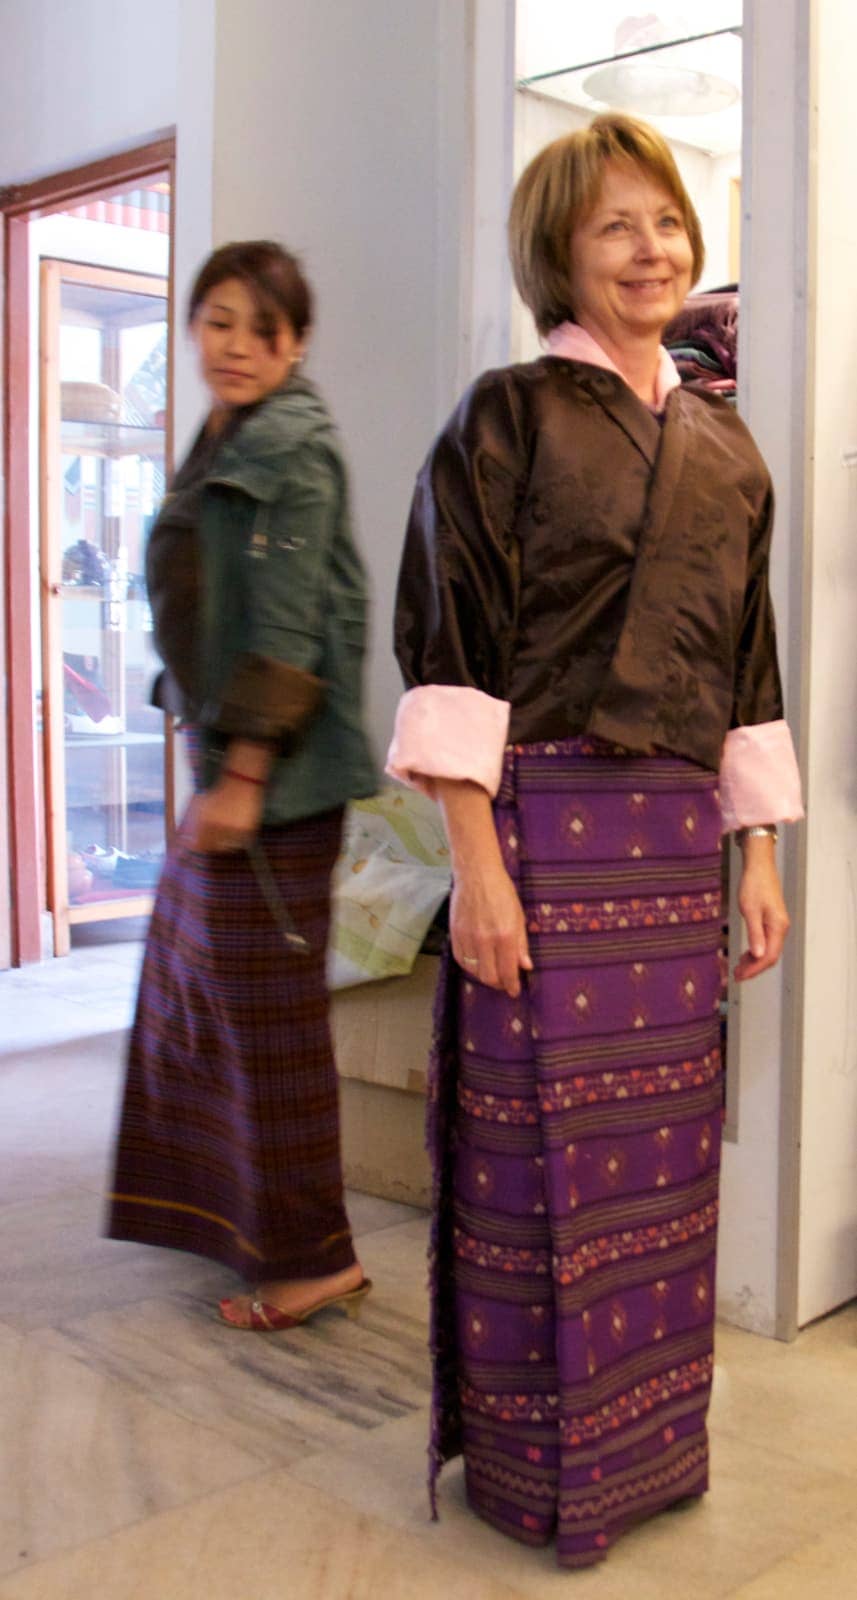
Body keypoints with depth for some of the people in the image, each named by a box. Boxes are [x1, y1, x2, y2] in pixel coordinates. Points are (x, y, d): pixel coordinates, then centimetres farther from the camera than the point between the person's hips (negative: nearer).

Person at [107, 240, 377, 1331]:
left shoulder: (288, 444, -12)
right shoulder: (222, 445, 16)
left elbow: (287, 626, -20)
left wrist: (243, 773, -22)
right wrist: (209, 747, 18)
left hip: (273, 776, -10)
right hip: (224, 759, 10)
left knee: (267, 1006, -3)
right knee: (205, 984, 19)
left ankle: (313, 1259, 11)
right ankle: (240, 1211, 36)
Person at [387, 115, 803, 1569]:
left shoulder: (723, 447, 15)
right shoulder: (510, 415, -2)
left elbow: (745, 669, 16)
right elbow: (456, 645, -9)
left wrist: (760, 854, 12)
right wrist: (476, 863, -15)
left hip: (678, 834, 6)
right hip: (544, 822, -5)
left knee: (664, 1147, 12)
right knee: (547, 1143, 1)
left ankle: (652, 1438, 30)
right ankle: (539, 1463, 20)